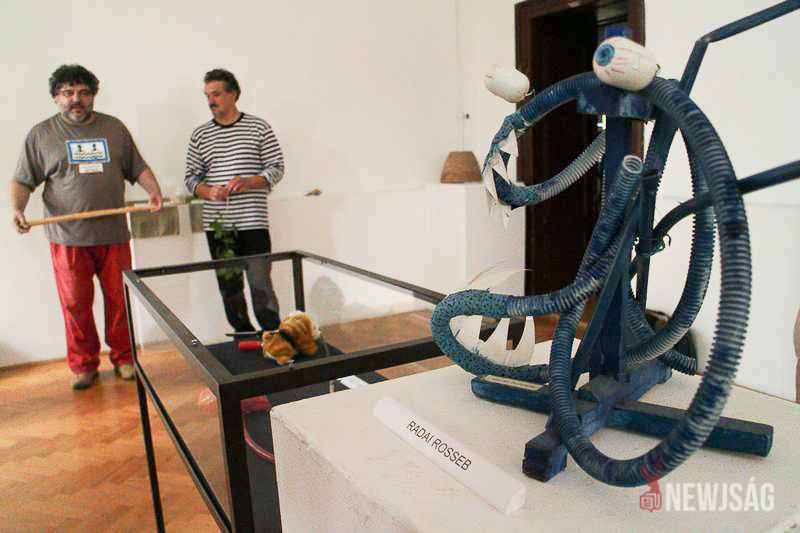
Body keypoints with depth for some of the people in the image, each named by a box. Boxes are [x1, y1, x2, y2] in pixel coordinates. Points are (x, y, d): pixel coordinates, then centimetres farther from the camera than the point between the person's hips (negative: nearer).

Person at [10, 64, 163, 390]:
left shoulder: (114, 128, 12)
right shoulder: (41, 134, 7)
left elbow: (137, 168, 16)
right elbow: (22, 180, 7)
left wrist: (154, 191, -3)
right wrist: (16, 208, -12)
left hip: (113, 234, 1)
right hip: (67, 237, -1)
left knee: (119, 299, 5)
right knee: (75, 304, 3)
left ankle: (123, 358, 20)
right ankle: (84, 366, 17)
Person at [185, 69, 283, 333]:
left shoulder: (258, 127, 4)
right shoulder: (199, 135, 11)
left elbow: (276, 168, 3)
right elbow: (191, 177, 12)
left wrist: (248, 182, -14)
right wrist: (208, 192, -10)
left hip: (253, 223, -3)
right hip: (217, 225, 3)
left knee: (261, 287, -7)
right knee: (229, 289, 8)